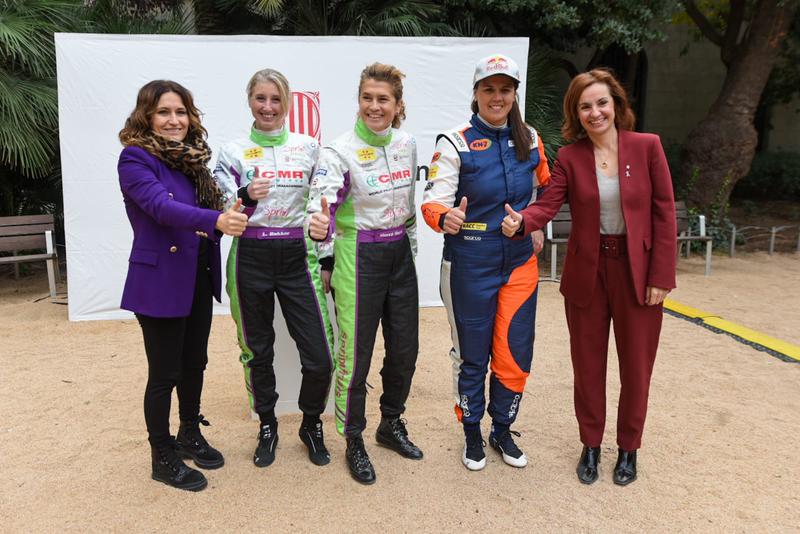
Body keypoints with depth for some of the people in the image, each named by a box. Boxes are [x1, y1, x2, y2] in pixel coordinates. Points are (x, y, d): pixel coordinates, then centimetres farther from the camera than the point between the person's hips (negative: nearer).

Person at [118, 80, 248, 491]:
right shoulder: (135, 158, -13)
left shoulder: (191, 156, 9)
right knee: (165, 373, 5)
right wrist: (215, 220, -44)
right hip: (160, 283, -7)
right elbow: (162, 207, -30)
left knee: (195, 363, 18)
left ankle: (190, 434, 39)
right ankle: (162, 457, 23)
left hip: (199, 279, 7)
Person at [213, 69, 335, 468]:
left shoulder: (309, 147, 4)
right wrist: (246, 196, -23)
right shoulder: (233, 152, 2)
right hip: (250, 259, 0)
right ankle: (267, 427, 33)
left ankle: (311, 426, 24)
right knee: (257, 352, 11)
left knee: (319, 356, -3)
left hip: (296, 257, 0)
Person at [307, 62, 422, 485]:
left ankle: (391, 424, 35)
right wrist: (319, 224, -50)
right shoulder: (340, 150, -14)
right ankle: (354, 441, 21)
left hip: (400, 255, 6)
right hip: (358, 256, -6)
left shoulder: (407, 144, 4)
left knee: (405, 347, 12)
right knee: (355, 352, 2)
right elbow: (322, 200, -27)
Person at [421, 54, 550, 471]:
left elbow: (547, 189, 22)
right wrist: (446, 217, -36)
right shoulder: (455, 143, -8)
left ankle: (503, 431, 31)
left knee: (515, 353, 9)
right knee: (472, 354, 8)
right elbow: (434, 201, -16)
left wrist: (538, 227, 14)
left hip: (520, 262, 4)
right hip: (470, 264, -4)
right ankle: (472, 434, 30)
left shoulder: (530, 140, 6)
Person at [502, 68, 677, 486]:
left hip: (637, 271, -1)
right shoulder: (570, 157, -1)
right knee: (588, 363, 12)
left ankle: (628, 448, 33)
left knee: (636, 365, 11)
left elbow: (664, 212, -5)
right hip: (587, 272, 1)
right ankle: (591, 445, 32)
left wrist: (661, 276, -8)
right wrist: (520, 222, -34)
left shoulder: (647, 146, -5)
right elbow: (548, 204, -11)